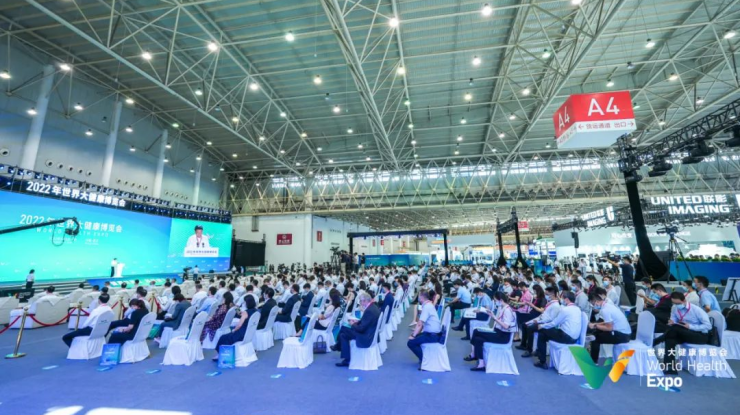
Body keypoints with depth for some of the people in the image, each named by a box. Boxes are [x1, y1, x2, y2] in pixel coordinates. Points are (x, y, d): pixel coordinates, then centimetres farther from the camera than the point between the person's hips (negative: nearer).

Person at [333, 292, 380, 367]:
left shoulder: (369, 310, -28)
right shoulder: (373, 307, 2)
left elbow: (361, 328, -25)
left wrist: (353, 325, -7)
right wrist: (356, 322, 2)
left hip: (366, 337, -10)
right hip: (369, 332, 10)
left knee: (343, 335, -3)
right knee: (344, 329, 13)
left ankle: (347, 360, 7)